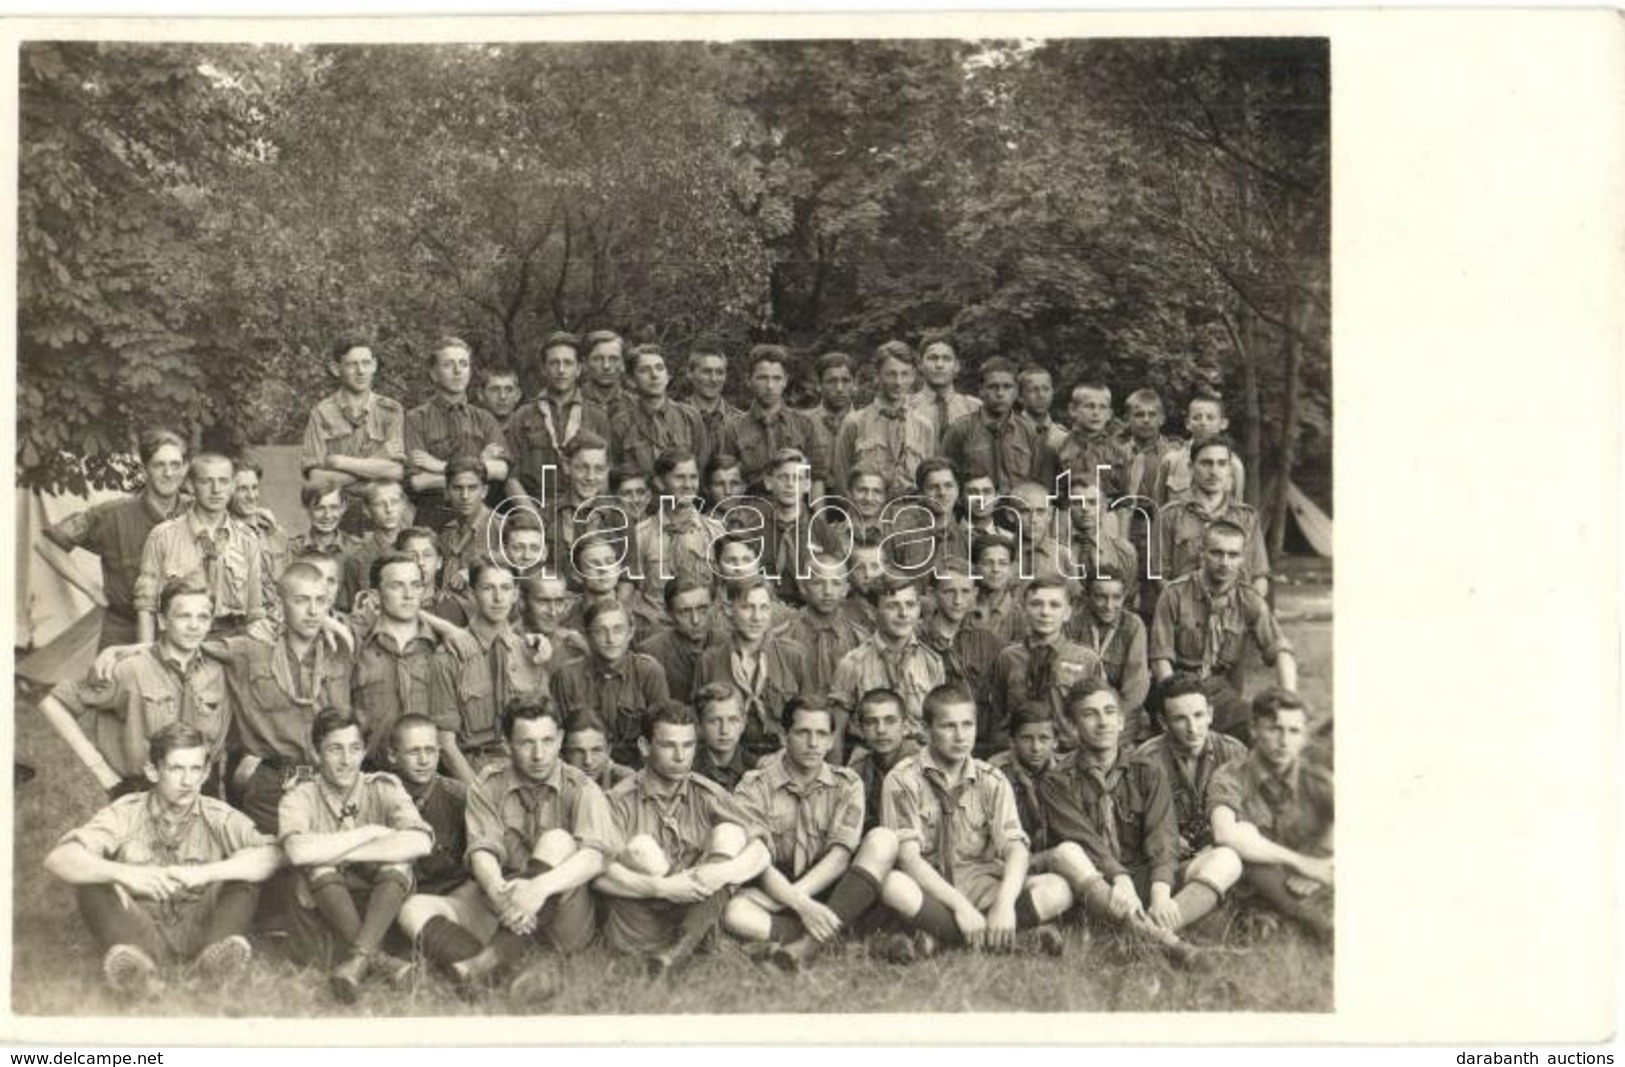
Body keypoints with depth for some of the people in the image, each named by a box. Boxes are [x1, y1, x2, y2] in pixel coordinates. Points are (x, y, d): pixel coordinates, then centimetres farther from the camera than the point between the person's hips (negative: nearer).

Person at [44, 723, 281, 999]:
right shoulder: (126, 814, -5)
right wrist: (123, 874, -34)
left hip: (199, 931, 0)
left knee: (246, 874, -19)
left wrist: (207, 872, -32)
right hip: (142, 932, 0)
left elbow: (271, 856, -20)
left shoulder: (218, 816, -4)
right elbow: (57, 860, -18)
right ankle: (136, 961, -46)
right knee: (90, 885, -22)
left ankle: (220, 949, -42)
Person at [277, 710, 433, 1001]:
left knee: (397, 862, -24)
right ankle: (378, 961, -32)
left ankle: (358, 960, -37)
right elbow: (298, 851, -29)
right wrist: (369, 833, -20)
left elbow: (421, 842, -24)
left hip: (381, 912, 1)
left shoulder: (383, 788, -3)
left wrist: (339, 853, -23)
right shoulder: (300, 798, -4)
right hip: (325, 924, 0)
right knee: (319, 866, -26)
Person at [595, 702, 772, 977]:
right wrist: (662, 887, -32)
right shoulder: (622, 800, -5)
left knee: (730, 833, -14)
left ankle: (680, 948, -27)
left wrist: (724, 872, -26)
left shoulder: (707, 795, 3)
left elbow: (761, 852, -6)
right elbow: (599, 874, -19)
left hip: (695, 917, 2)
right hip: (639, 932, -2)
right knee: (641, 848, -22)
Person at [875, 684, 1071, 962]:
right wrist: (960, 906, -26)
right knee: (894, 886, -37)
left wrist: (1005, 902, -29)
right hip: (929, 890, -4)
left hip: (981, 887, 4)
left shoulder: (993, 782, 5)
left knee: (1057, 890, -22)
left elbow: (1015, 847, -8)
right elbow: (907, 856, -14)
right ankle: (999, 938, -29)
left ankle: (934, 938, -25)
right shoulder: (903, 780, -4)